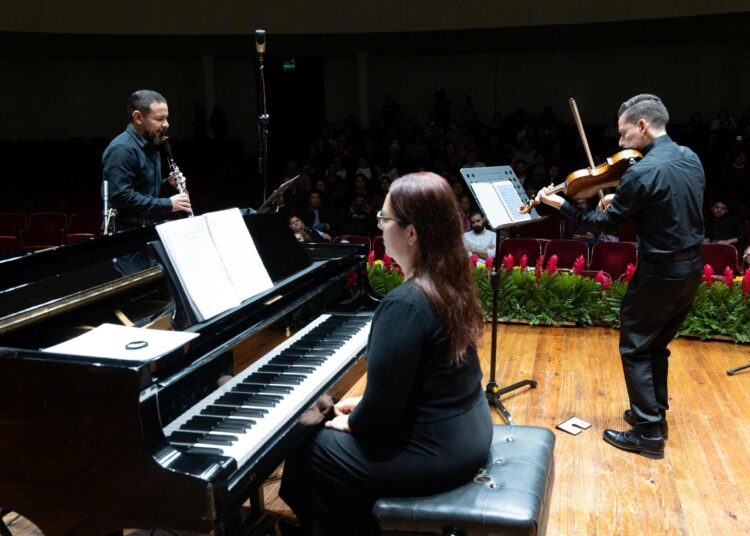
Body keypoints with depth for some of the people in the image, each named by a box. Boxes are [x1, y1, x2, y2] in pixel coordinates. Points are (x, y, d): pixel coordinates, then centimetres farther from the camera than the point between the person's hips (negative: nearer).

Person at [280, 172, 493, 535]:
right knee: (326, 434, 24)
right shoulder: (449, 280, 0)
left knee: (306, 453, 8)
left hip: (437, 451, -9)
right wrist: (363, 406, 11)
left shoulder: (404, 304, -28)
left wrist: (351, 422, -3)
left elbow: (381, 408, -22)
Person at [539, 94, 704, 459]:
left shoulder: (642, 172, -22)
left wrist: (561, 205, -4)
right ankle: (655, 414, 32)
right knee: (657, 346, 21)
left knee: (635, 349, 5)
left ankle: (648, 433, 9)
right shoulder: (691, 158, 5)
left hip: (660, 272, -8)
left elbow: (607, 224, -13)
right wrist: (620, 202, 8)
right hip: (691, 268, 8)